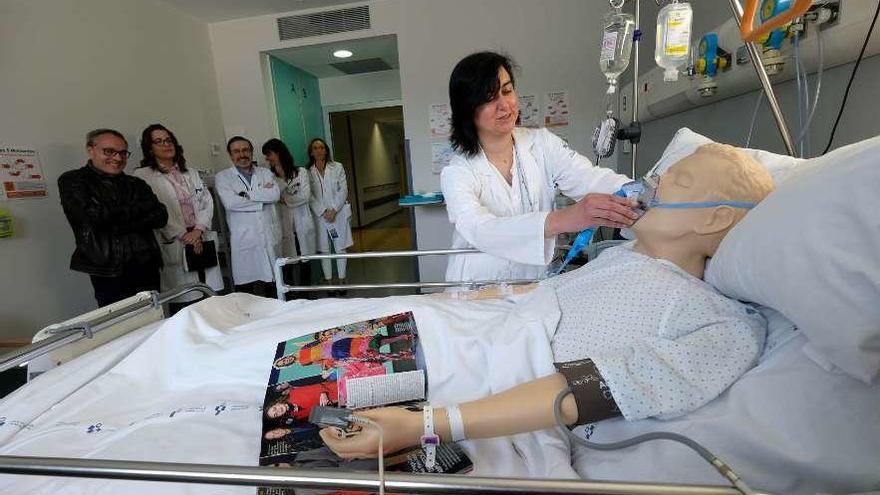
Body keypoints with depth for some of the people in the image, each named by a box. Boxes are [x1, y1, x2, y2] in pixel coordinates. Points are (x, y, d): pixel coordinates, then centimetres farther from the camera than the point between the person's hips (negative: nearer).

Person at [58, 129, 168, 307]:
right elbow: (95, 215, -12)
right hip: (108, 273, -3)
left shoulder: (136, 184, 14)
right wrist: (142, 208, -2)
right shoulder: (72, 181, 4)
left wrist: (116, 225, -10)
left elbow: (160, 217, 1)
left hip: (147, 266, 3)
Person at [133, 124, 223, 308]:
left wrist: (198, 230, -6)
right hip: (175, 246, -4)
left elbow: (207, 202, 8)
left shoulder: (191, 173, 18)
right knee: (185, 302, -5)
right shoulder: (143, 176, 2)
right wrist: (184, 235, -11)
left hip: (203, 242, 4)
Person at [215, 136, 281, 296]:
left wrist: (247, 194, -8)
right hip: (244, 240, -2)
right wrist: (262, 197, -6)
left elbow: (275, 195, -5)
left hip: (271, 237, 2)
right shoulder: (222, 177, 5)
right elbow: (230, 203, -12)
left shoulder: (265, 173, 13)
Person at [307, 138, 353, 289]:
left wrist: (334, 210, -11)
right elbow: (310, 197, -1)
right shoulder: (308, 172, 3)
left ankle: (342, 280, 14)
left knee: (340, 248, 4)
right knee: (324, 250, 3)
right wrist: (323, 212, -12)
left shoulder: (337, 167, 4)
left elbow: (343, 190, -1)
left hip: (338, 213, 0)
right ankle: (328, 281, 13)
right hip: (319, 215, 0)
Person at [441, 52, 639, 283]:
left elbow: (593, 178, -12)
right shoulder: (456, 172, -10)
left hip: (537, 286, 3)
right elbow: (480, 230, -29)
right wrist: (564, 220, -42)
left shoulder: (542, 144, 2)